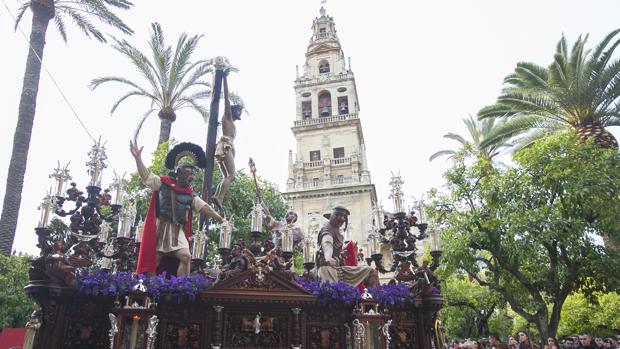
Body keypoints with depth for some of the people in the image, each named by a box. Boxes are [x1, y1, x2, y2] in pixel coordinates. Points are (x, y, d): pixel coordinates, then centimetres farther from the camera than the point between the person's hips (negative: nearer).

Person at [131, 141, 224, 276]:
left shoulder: (190, 194, 11)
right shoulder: (163, 183, 3)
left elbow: (205, 207, 6)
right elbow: (146, 175, -6)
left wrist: (221, 219, -1)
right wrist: (138, 158, -18)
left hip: (177, 231, 3)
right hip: (159, 228, -3)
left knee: (186, 257, -12)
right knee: (153, 260, 0)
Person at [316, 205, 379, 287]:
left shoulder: (337, 231, 18)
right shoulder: (327, 229, -11)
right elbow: (327, 244, -34)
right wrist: (328, 258, -53)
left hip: (339, 268, 9)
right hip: (328, 268, -9)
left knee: (372, 272, 4)